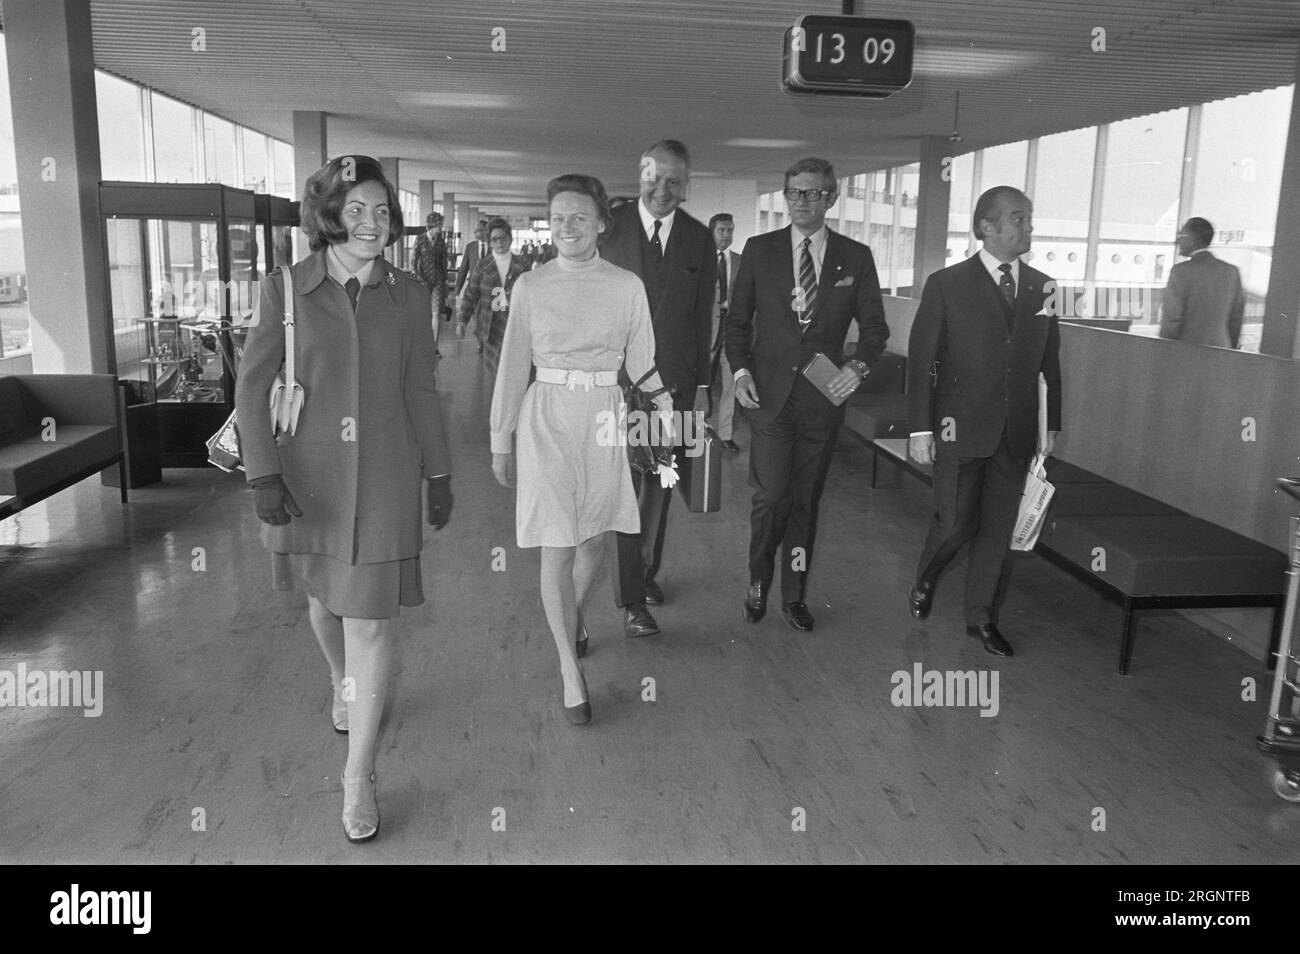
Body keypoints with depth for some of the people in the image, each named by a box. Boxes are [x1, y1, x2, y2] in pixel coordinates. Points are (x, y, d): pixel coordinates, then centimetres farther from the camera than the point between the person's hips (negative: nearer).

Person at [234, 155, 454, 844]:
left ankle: (359, 779, 11)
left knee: (370, 624, -1)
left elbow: (421, 393, 6)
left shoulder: (407, 296, -1)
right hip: (307, 477, 1)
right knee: (324, 597, 22)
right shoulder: (285, 290, -5)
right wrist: (262, 474, -12)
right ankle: (341, 682, 55)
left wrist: (439, 476, 8)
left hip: (384, 478, -1)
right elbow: (252, 386, -4)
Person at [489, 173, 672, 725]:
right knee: (557, 548, -2)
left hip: (604, 418, 2)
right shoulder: (531, 286, -1)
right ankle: (570, 670, 7)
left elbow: (640, 362, 8)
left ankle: (575, 616, 44)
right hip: (548, 419, -2)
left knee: (594, 539, 14)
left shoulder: (627, 286, 1)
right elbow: (513, 367, 3)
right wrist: (501, 441, 5)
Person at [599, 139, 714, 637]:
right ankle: (631, 599, 2)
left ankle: (648, 571, 32)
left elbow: (703, 315, 8)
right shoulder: (611, 228, -3)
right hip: (620, 377, -3)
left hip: (676, 379, 3)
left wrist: (702, 383, 8)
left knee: (660, 483, 14)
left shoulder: (699, 239, 5)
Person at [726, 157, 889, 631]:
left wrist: (858, 365, -12)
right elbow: (738, 320, 8)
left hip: (824, 394, 1)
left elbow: (874, 326, 7)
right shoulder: (759, 250, 5)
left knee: (806, 500, 9)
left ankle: (794, 596, 23)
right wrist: (740, 370, -6)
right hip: (769, 392, -1)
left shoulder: (856, 257, 5)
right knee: (771, 495, -6)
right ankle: (757, 584, 18)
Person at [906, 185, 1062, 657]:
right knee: (956, 522, 1)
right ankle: (924, 581, 31)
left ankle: (981, 617, 24)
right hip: (961, 428, -4)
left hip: (1017, 434, 4)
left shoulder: (1043, 288, 7)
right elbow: (920, 360, -6)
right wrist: (920, 428, -9)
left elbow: (1050, 362, 11)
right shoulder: (947, 284, -5)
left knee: (999, 528, 9)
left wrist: (1052, 423, 9)